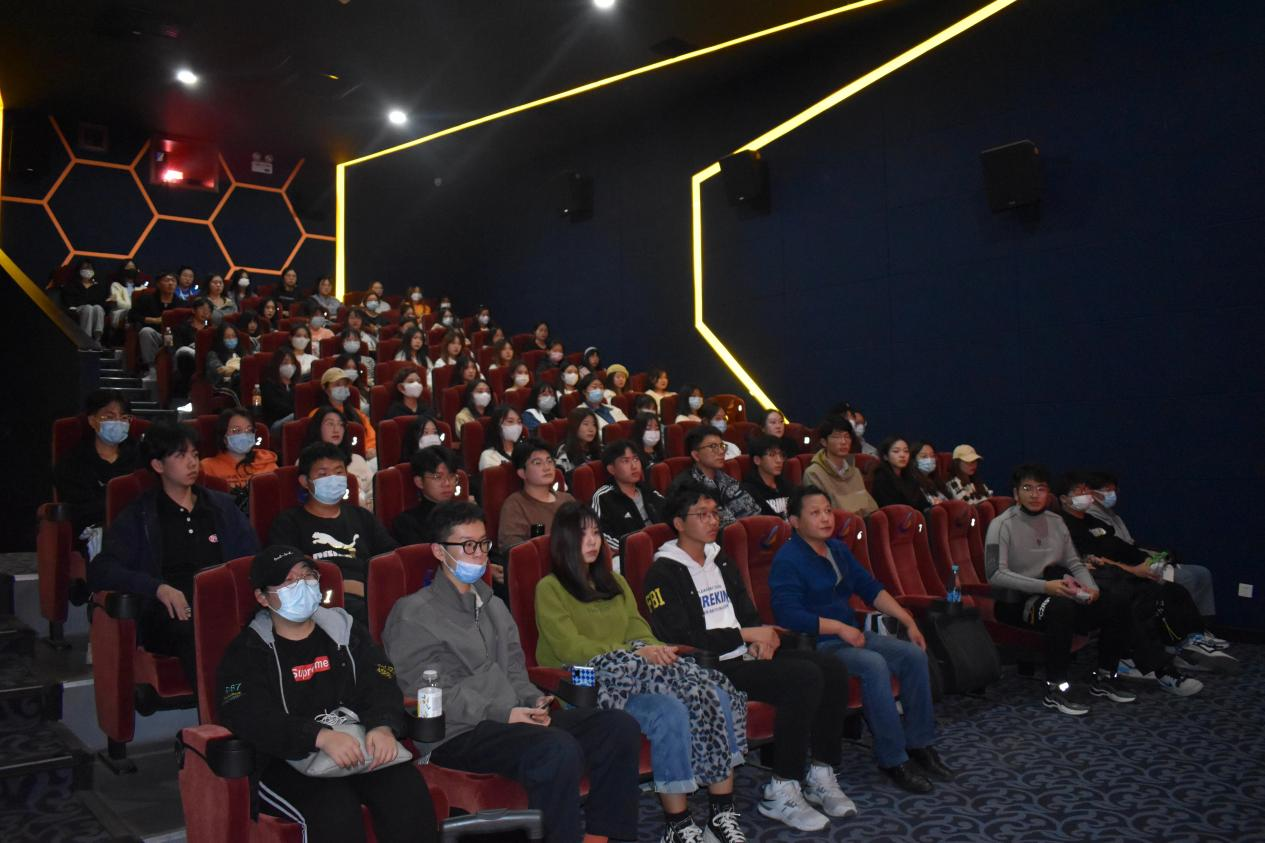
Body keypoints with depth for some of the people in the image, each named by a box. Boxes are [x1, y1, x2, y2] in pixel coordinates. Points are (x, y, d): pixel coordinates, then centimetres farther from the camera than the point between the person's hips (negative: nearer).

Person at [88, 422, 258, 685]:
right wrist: (158, 587, -15)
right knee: (197, 633, -38)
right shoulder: (140, 516, 16)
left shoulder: (222, 506, 24)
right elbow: (100, 571, 2)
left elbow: (253, 559, 21)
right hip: (172, 614, -2)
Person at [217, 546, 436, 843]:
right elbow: (249, 718, -12)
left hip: (358, 746, 3)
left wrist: (383, 727, -19)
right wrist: (321, 737, -28)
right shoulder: (246, 651, 5)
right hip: (287, 762, -3)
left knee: (408, 789, -26)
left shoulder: (344, 629, 16)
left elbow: (381, 686, 5)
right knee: (335, 808, -33)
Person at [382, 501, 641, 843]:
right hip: (457, 734, -7)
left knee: (620, 726, -9)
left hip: (514, 718, 8)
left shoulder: (493, 604, 23)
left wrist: (533, 701, 0)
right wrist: (501, 714, -18)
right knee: (560, 749, -34)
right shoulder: (413, 615, -2)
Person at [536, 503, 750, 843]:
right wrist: (636, 653, -17)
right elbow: (570, 648, -9)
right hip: (589, 685, -6)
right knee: (670, 711, -32)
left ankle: (723, 811, -14)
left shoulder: (614, 581, 26)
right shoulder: (549, 589, 4)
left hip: (637, 671, 6)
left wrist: (655, 648, -9)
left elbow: (637, 627, 15)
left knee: (718, 697, -19)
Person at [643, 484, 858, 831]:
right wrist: (745, 635, -15)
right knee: (804, 678, -27)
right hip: (710, 667, -8)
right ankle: (780, 792, -16)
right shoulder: (663, 573, -6)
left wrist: (762, 638, -2)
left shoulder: (722, 561, 19)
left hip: (745, 654, 8)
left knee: (833, 669, -11)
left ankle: (820, 774, 1)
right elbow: (680, 639, -15)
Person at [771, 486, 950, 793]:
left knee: (914, 654, -6)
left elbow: (871, 589, 16)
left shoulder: (838, 549, 14)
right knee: (874, 664, -31)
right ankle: (892, 759, -21)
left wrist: (909, 622, 7)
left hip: (851, 635, 9)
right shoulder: (786, 560, -13)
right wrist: (839, 627, -25)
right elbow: (788, 615, -23)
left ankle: (919, 744, 3)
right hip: (816, 645, -9)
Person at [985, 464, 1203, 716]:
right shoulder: (1002, 525, -10)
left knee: (1116, 599, -7)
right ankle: (1056, 689, -27)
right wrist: (1045, 586, -28)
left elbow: (1075, 563, 14)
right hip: (1015, 603, -7)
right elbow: (995, 574, -20)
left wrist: (1091, 587, -8)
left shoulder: (1056, 522, 11)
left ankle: (1105, 677, 3)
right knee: (1062, 606, -36)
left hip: (1052, 593, 7)